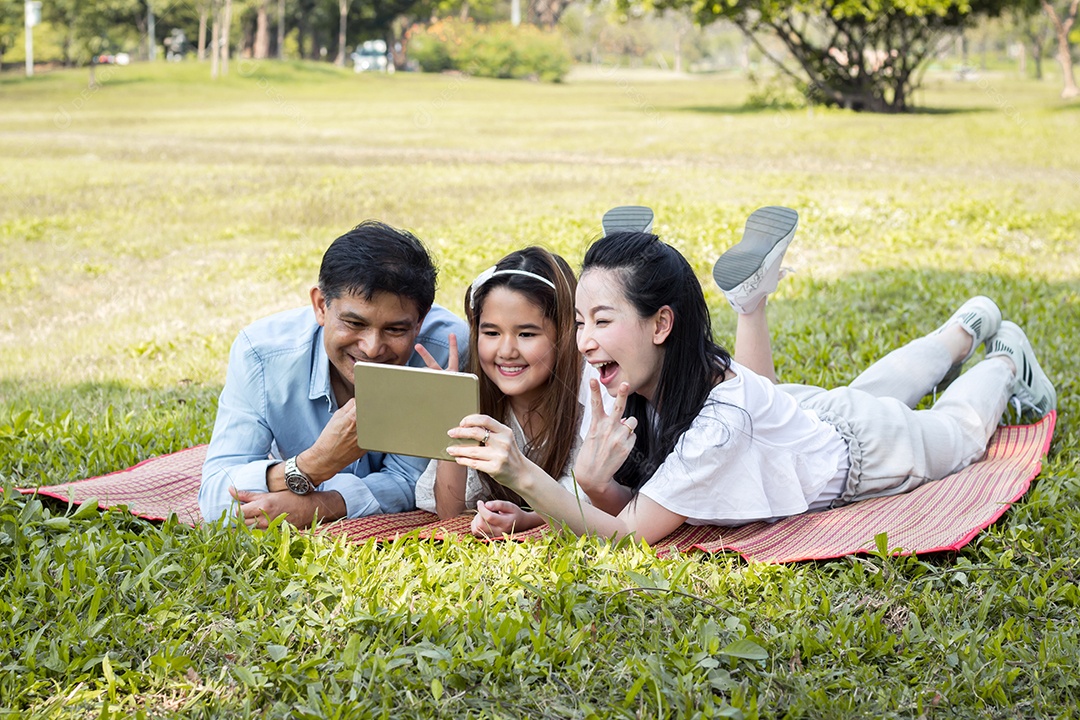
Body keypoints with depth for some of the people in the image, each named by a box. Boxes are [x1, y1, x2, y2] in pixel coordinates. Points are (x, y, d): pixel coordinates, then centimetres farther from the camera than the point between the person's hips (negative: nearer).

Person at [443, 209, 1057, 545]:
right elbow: (619, 505, -22)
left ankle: (1006, 359, 54)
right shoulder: (631, 390, -29)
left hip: (862, 447, -5)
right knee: (871, 386, 38)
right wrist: (592, 481, -45)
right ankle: (972, 323, 62)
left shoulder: (721, 411, -48)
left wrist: (524, 475, -60)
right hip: (806, 409, 5)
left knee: (957, 427, 28)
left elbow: (626, 535, -47)